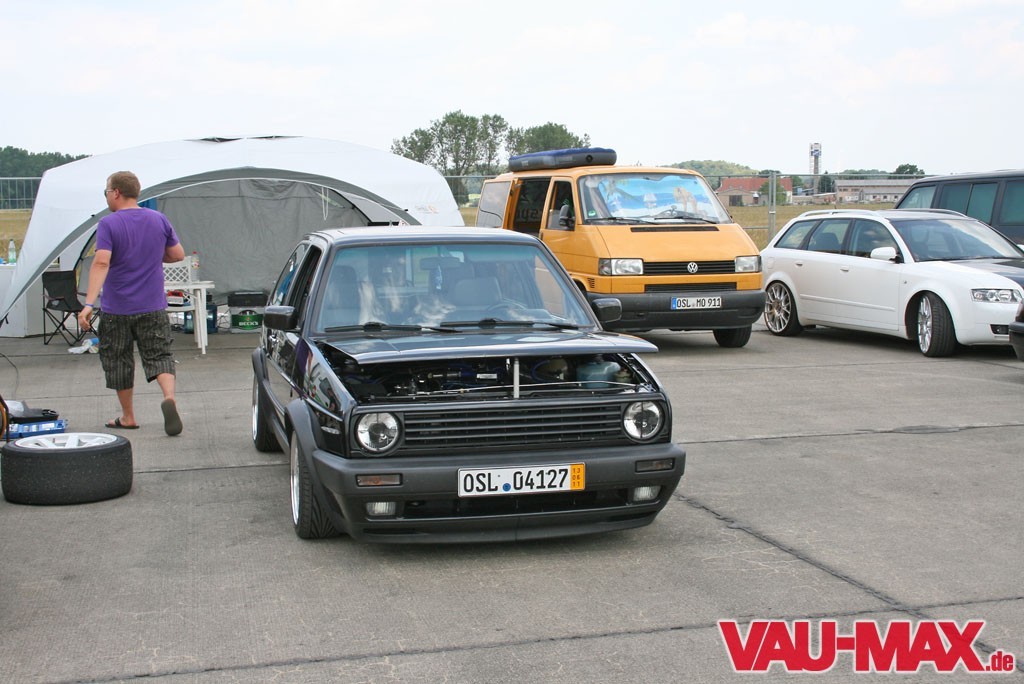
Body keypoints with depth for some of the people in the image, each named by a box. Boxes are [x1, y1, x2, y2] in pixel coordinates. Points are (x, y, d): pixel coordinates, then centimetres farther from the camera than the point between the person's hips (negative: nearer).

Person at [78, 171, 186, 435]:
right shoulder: (159, 220, 3)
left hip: (117, 309, -3)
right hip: (153, 307, 3)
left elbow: (101, 262, -23)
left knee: (118, 361, 12)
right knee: (159, 356, 5)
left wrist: (89, 303, -28)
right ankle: (169, 397, -23)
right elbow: (178, 254, 10)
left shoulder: (108, 224, -11)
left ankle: (128, 417, 21)